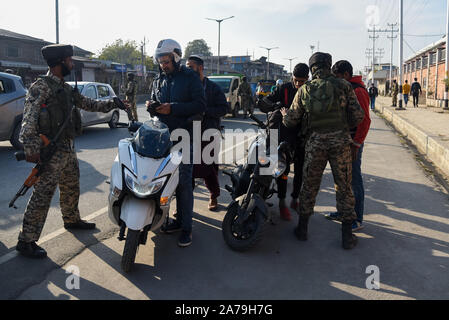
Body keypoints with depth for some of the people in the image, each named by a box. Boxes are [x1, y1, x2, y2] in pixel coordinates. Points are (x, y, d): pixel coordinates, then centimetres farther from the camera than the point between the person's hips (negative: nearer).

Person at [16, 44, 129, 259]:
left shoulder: (66, 88, 15)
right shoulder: (41, 86, -12)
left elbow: (87, 104, 24)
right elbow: (29, 118, -20)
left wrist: (112, 104, 15)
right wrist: (30, 148, -28)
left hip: (68, 147, 9)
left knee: (71, 188, 22)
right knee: (43, 195, -9)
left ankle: (72, 220, 43)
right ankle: (26, 241, -2)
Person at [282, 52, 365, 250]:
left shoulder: (304, 90, 4)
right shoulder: (344, 86, 1)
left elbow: (291, 121, 7)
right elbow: (358, 116, -2)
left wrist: (284, 113, 29)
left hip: (315, 142, 1)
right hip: (340, 141, -1)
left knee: (309, 185, 13)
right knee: (344, 187, 8)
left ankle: (302, 228, 23)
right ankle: (347, 235, 13)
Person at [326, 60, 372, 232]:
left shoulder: (358, 91, -14)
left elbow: (365, 120, -19)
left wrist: (356, 144, -21)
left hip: (352, 142, -9)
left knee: (354, 180, -3)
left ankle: (357, 219, 5)